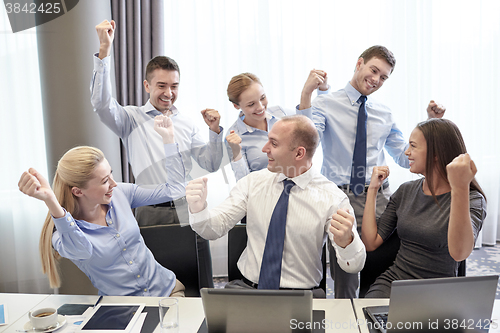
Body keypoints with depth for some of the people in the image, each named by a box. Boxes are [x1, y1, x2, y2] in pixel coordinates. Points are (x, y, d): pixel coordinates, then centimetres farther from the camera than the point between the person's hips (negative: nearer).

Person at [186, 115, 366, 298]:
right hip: (246, 286, 0)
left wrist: (346, 241, -34)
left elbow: (354, 266, -11)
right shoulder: (253, 181, 2)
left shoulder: (332, 197, -8)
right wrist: (198, 209, -22)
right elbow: (214, 228, 0)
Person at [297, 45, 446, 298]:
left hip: (379, 200, 4)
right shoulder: (326, 104, 0)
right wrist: (306, 95, -26)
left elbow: (406, 158, 15)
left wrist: (431, 122, 8)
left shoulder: (384, 114, 14)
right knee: (345, 281, 6)